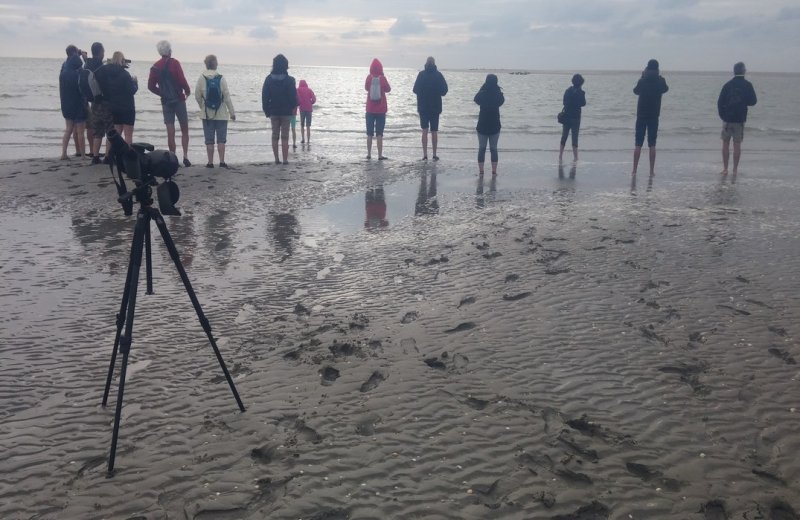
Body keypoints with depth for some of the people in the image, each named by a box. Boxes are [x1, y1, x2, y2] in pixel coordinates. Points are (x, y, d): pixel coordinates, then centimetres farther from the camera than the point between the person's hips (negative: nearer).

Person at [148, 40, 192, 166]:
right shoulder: (174, 63, -7)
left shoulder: (155, 66, 7)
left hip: (165, 102, 4)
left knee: (170, 132, 4)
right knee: (184, 129, 5)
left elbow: (151, 86, 7)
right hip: (178, 99, -3)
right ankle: (185, 156, -7)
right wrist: (187, 90, 3)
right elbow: (182, 80, -15)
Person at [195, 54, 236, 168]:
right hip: (221, 114, -1)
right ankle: (222, 162, 2)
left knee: (209, 140, 7)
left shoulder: (201, 78, -4)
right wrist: (232, 112, 1)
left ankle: (210, 162, 9)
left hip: (207, 114, 1)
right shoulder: (221, 78, -7)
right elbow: (227, 97, -6)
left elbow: (197, 96, 1)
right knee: (221, 139, 5)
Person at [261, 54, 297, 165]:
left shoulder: (269, 79, -1)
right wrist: (293, 107, 8)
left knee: (275, 136, 9)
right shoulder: (289, 80, -10)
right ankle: (285, 159, 1)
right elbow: (293, 96, -7)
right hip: (286, 112, -2)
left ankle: (276, 159, 8)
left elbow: (264, 96, 2)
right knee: (285, 137, 1)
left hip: (273, 112, 2)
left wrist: (266, 110, 9)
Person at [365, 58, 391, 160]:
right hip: (381, 110, -2)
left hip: (370, 109, 2)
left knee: (369, 133, 10)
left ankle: (369, 154, 11)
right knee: (379, 134, -1)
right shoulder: (382, 78, -9)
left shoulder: (369, 77, -4)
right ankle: (380, 155, -4)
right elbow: (388, 89, 6)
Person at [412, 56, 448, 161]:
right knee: (434, 131, 7)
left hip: (423, 106, 0)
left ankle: (425, 154, -3)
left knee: (424, 131, 4)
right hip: (435, 107, 0)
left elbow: (415, 89, -5)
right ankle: (434, 155, 8)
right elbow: (444, 90, -3)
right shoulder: (438, 75, -4)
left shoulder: (421, 74, -6)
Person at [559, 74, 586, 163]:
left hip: (566, 116, 4)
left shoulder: (567, 91, 3)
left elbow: (564, 103, 9)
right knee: (574, 137, 1)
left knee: (564, 136, 12)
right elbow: (583, 104, -3)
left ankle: (560, 155, 13)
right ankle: (575, 156, 2)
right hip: (575, 117, -4)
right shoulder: (580, 93, -12)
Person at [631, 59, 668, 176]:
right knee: (652, 145, 4)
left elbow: (636, 91, 12)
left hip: (641, 115, -1)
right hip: (654, 116, 1)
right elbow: (665, 89, 18)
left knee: (638, 144, 2)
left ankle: (634, 170, -1)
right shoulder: (660, 81, -4)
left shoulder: (642, 81, -8)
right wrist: (659, 77, 21)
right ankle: (652, 170, 2)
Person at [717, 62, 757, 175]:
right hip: (740, 119, 0)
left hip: (727, 118, 0)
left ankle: (725, 168, 5)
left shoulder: (727, 85, -2)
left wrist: (722, 116, 8)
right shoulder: (747, 85, -3)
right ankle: (735, 169, 6)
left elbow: (720, 102, -2)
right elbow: (753, 101, 1)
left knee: (726, 144, 7)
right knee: (737, 144, 5)